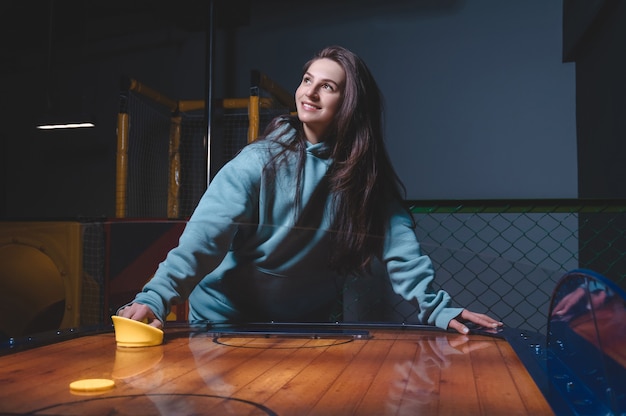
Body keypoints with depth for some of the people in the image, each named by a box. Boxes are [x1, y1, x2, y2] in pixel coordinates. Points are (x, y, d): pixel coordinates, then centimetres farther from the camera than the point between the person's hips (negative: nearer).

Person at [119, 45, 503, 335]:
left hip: (308, 326, 3)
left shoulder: (367, 174, -7)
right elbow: (205, 234, -27)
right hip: (227, 322, -2)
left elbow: (397, 240, -15)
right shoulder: (259, 161, -17)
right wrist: (157, 297, -39)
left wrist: (435, 307, -27)